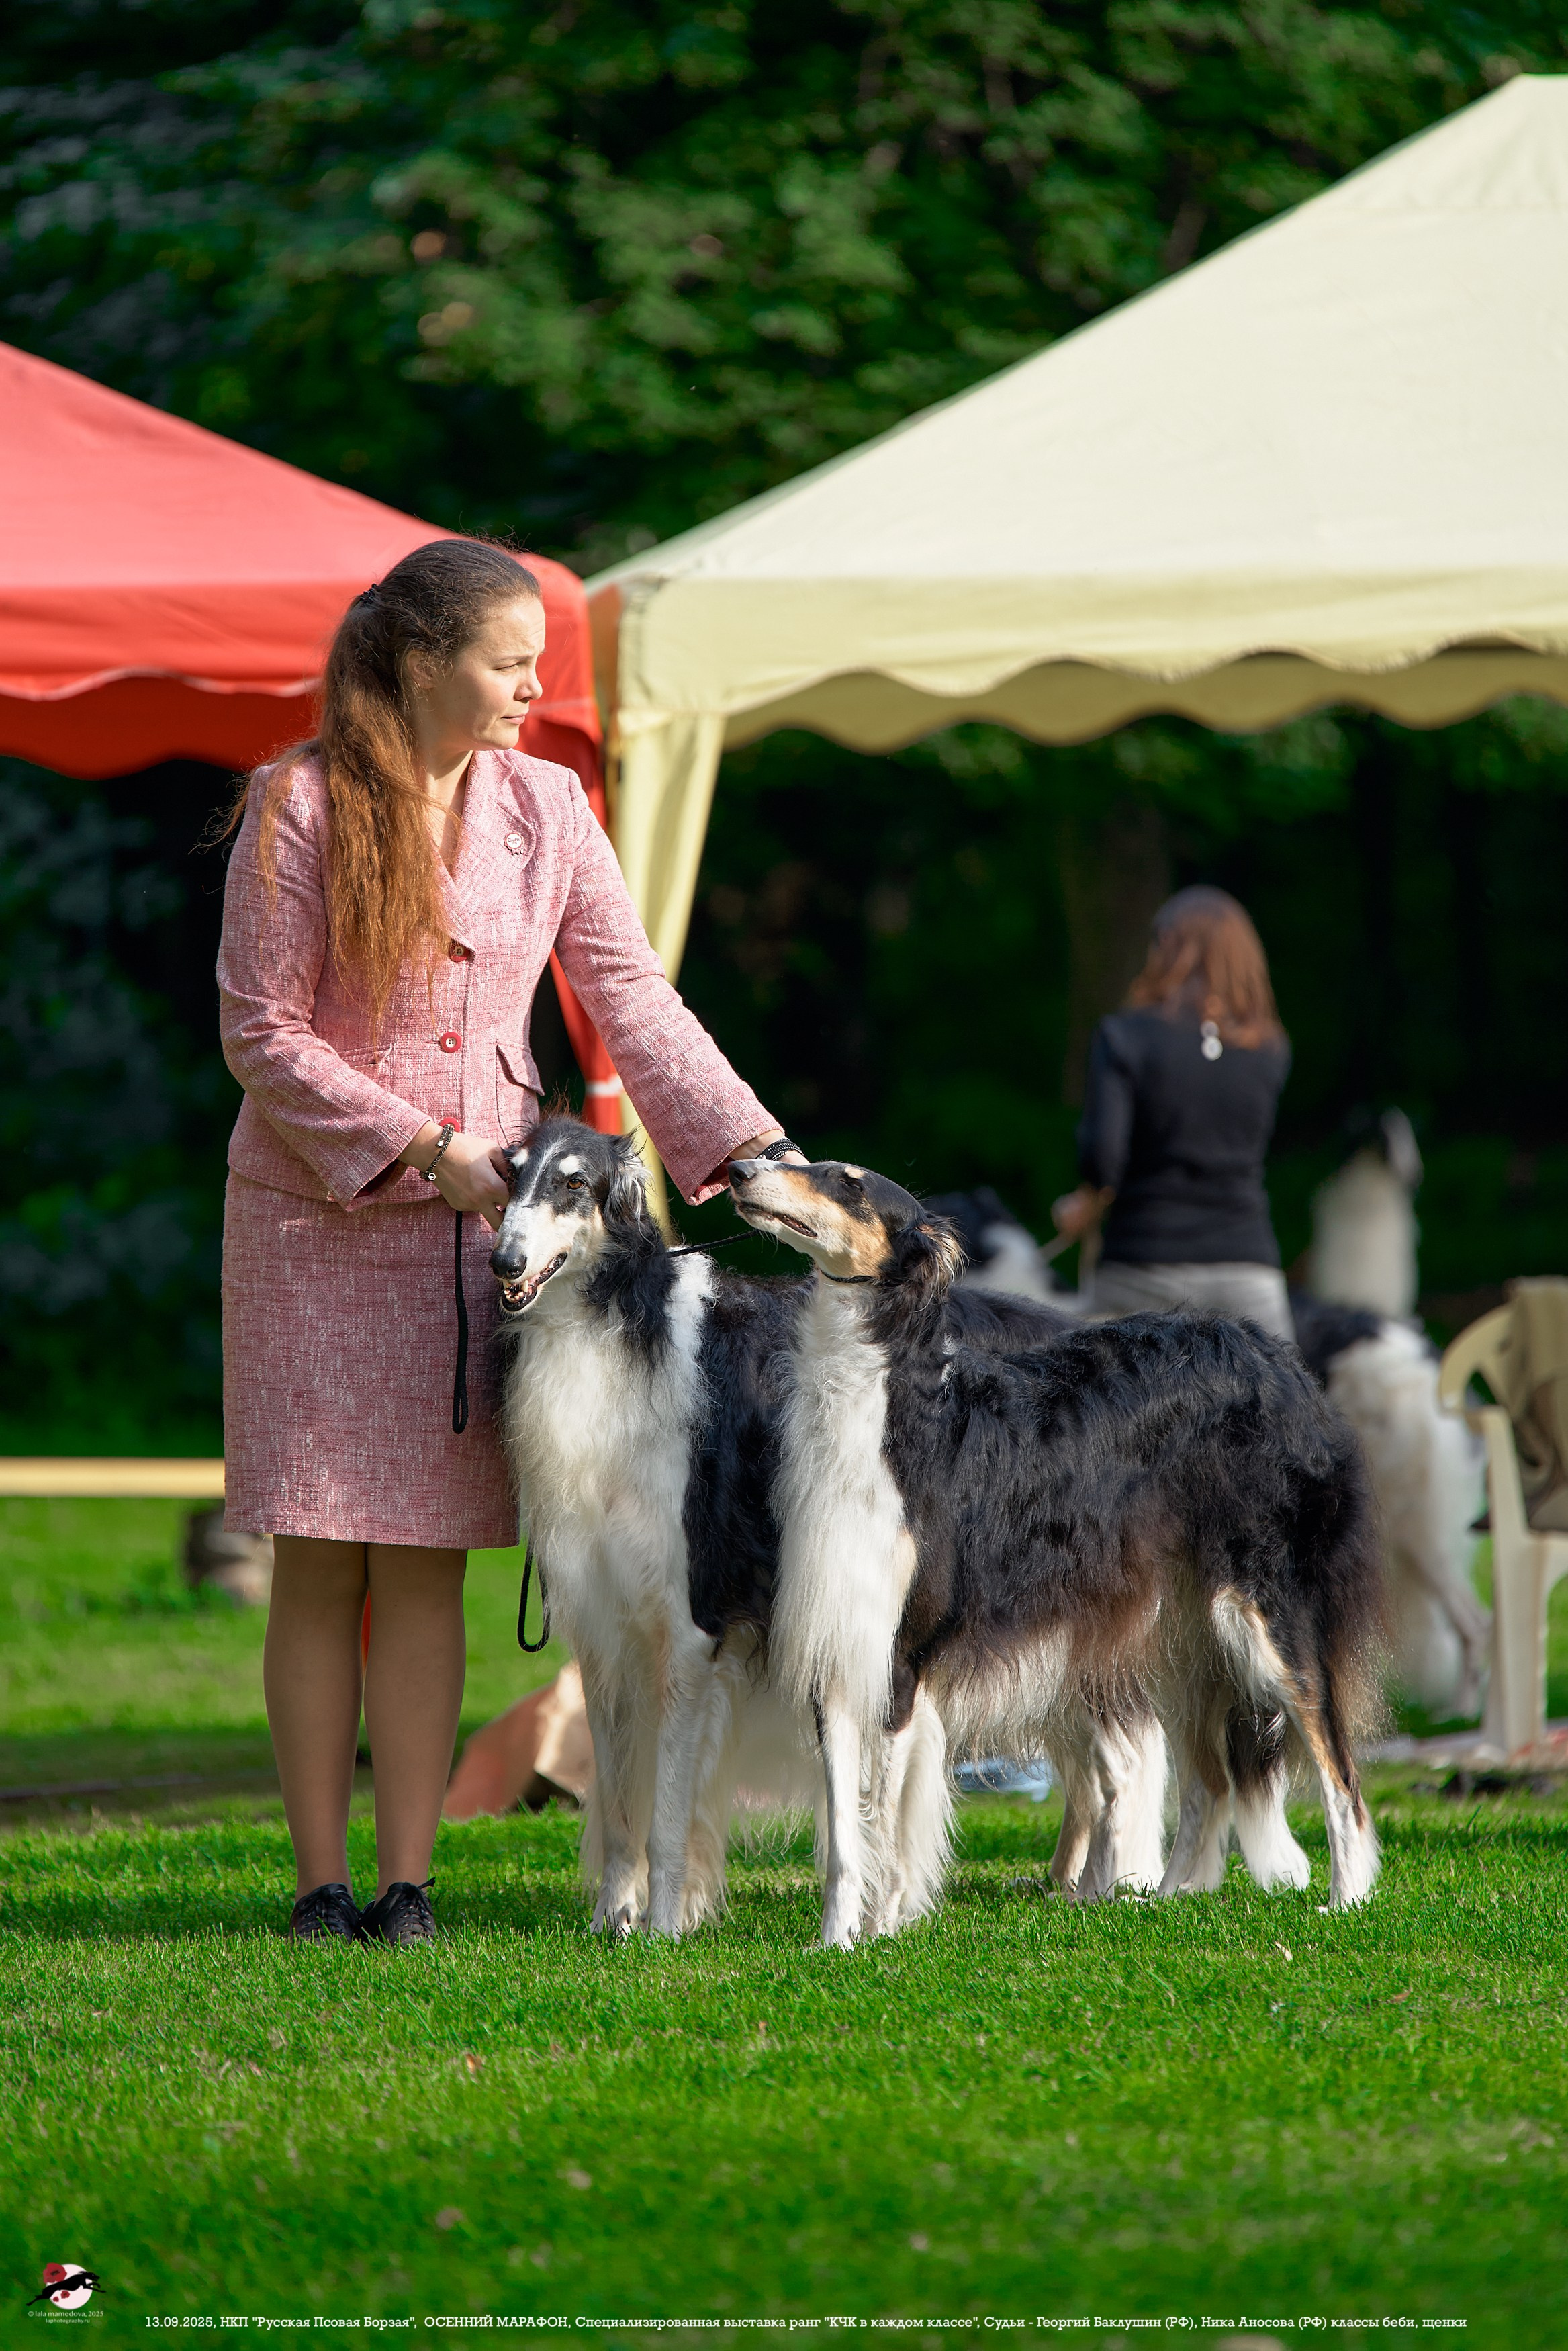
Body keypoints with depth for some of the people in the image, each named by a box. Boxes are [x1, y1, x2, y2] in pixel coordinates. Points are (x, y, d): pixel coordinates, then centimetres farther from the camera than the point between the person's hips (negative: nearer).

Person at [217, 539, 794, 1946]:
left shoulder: (545, 806, 6)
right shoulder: (298, 807, -6)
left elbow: (632, 999, 5)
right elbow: (263, 1034, -7)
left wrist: (761, 1161, -4)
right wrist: (430, 1154, -13)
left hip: (484, 1213, 3)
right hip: (317, 1214, -3)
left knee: (427, 1561, 0)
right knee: (320, 1564, -1)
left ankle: (406, 1882, 3)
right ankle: (321, 1879, 5)